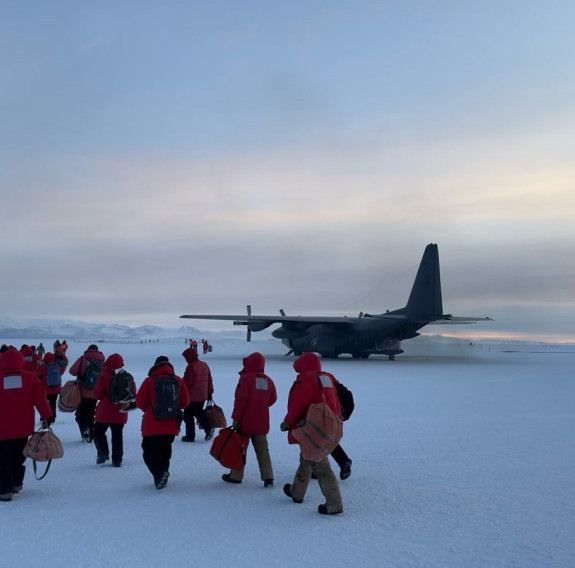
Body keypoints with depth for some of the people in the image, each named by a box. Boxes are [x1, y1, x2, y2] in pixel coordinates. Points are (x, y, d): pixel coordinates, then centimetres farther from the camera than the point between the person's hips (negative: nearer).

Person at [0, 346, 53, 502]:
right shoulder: (30, 377, -4)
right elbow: (40, 398, -5)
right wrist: (46, 416, 3)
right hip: (23, 428, 2)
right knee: (18, 456, 19)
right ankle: (16, 484, 29)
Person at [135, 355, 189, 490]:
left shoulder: (149, 380, -10)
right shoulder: (178, 380, 0)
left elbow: (140, 402, -4)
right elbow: (184, 402, 5)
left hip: (152, 425, -4)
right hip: (171, 425, 4)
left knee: (149, 450, 4)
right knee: (165, 450, 21)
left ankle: (160, 473, -20)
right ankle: (162, 475, 20)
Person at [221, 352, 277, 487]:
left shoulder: (246, 378, -12)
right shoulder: (268, 381, 6)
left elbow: (240, 399, -17)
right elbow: (272, 399, 14)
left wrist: (235, 418, -13)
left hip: (245, 421, -5)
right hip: (262, 423, 5)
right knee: (262, 449, 10)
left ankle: (236, 476, 16)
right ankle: (268, 477, 3)